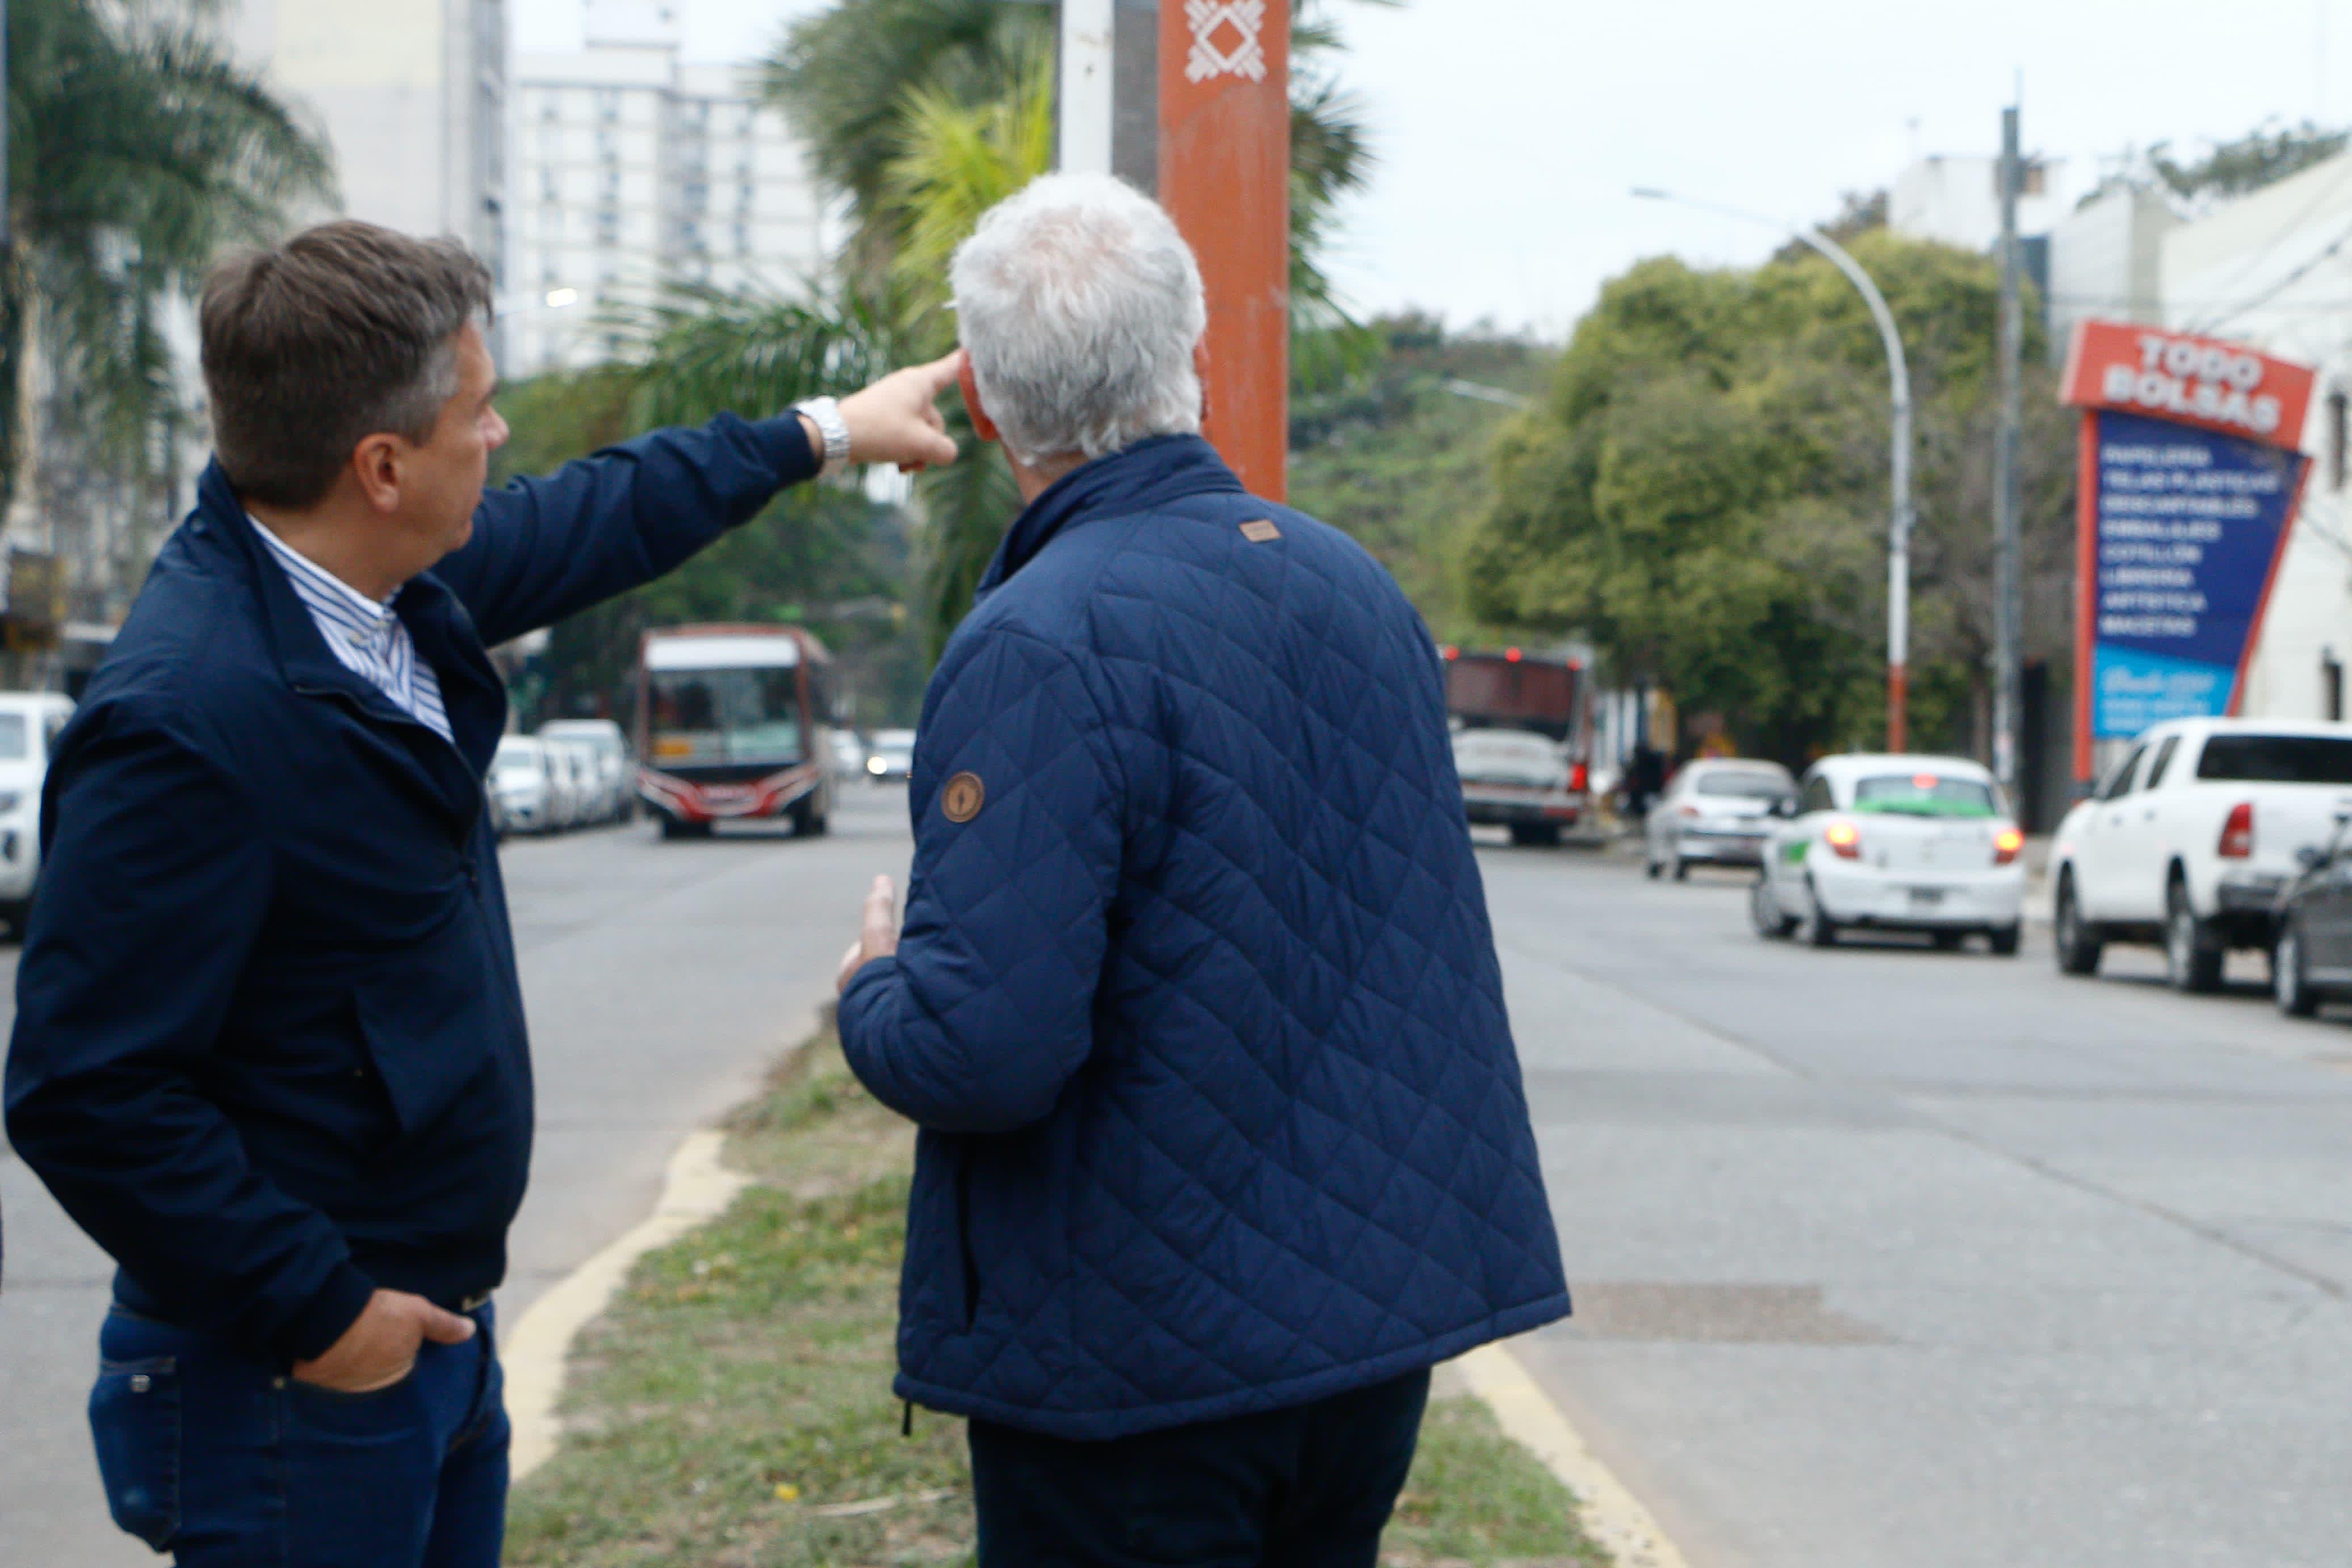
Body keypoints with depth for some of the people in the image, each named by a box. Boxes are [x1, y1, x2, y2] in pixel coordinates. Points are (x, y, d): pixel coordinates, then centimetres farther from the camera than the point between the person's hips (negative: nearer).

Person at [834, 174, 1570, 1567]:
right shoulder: (1355, 582, 6)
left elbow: (984, 1049, -26)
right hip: (1384, 1313, 7)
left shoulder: (1040, 646, -20)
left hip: (1138, 1366, -7)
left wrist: (876, 984, -5)